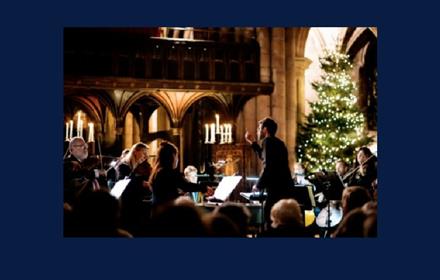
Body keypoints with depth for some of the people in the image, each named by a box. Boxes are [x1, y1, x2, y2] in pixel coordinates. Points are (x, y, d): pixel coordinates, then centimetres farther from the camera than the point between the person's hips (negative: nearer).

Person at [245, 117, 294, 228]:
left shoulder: (267, 141, -11)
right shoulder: (277, 142, 19)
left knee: (270, 219, -9)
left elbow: (267, 166, -20)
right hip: (284, 186, 10)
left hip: (277, 187, -10)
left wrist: (259, 186, -10)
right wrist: (253, 143, 32)